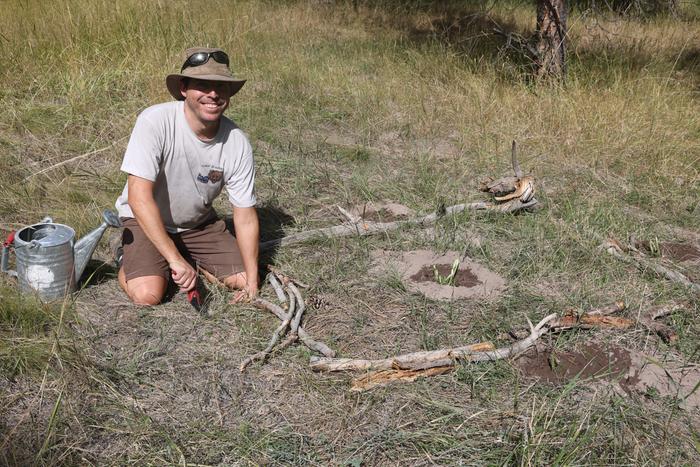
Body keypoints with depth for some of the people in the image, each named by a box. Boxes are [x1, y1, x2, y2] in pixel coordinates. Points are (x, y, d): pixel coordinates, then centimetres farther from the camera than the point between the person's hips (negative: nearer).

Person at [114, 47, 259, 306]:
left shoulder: (237, 142, -17)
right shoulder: (155, 121, -28)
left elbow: (245, 216, -11)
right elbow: (139, 197, -33)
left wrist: (252, 282, -14)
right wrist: (175, 258, -36)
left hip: (198, 223, 4)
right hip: (146, 221, -4)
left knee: (244, 280, -6)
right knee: (147, 294, -24)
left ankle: (192, 258, 20)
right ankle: (129, 261, 10)